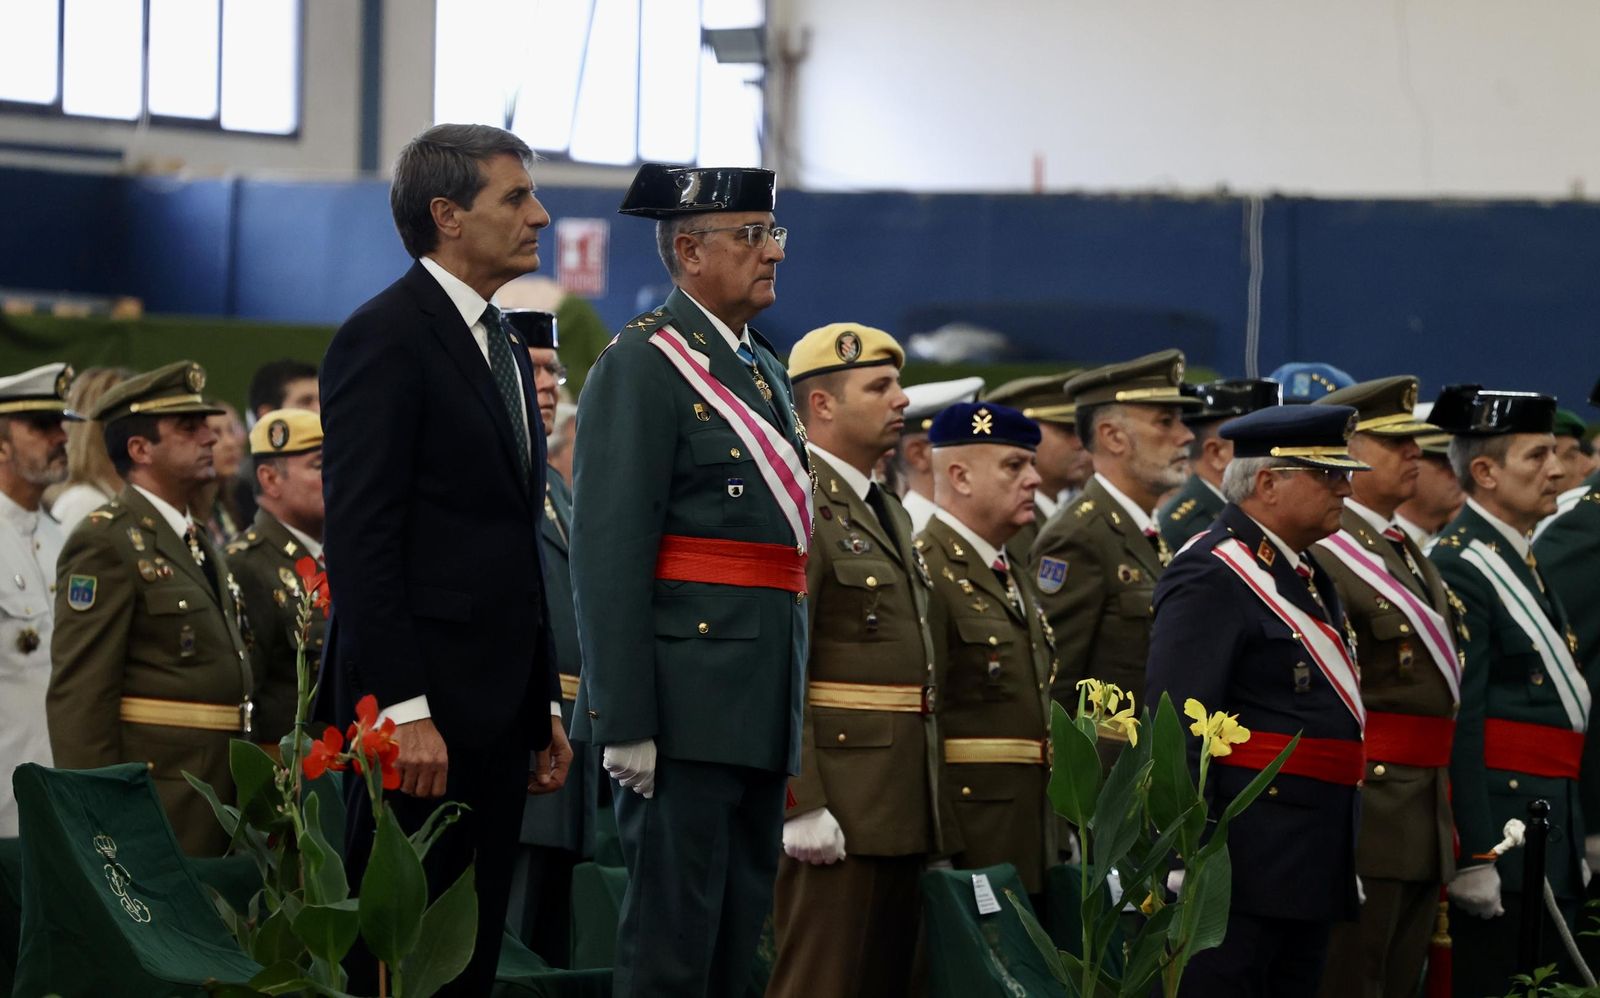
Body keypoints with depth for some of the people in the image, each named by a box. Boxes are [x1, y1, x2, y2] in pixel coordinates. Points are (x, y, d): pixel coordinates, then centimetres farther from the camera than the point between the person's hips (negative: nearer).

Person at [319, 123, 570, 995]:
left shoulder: (505, 349, 19)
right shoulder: (385, 338, -10)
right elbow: (360, 539, -16)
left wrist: (544, 706, 18)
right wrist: (403, 710, -22)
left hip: (497, 704, 9)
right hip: (418, 703, -9)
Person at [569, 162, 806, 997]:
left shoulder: (765, 372, 19)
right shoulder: (641, 365, -9)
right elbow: (608, 552, -15)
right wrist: (624, 723, -21)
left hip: (762, 703, 9)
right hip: (687, 699, -9)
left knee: (740, 928, 11)